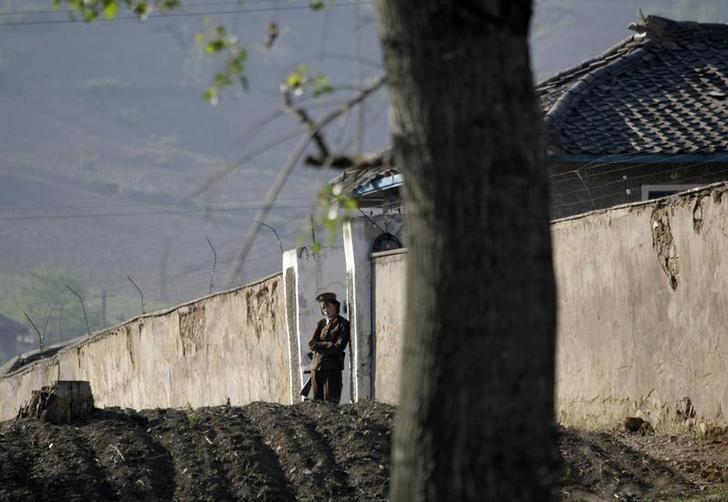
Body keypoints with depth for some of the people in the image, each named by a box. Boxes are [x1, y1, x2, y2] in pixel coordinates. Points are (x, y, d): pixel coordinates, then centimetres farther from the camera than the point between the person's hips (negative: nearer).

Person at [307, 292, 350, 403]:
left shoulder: (343, 324, 1)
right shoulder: (321, 323, 16)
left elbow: (339, 347, -9)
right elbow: (311, 344, 6)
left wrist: (319, 346, -3)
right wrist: (328, 345, -7)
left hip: (332, 366, -5)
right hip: (317, 366, 5)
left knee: (331, 402, -8)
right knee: (315, 401, 2)